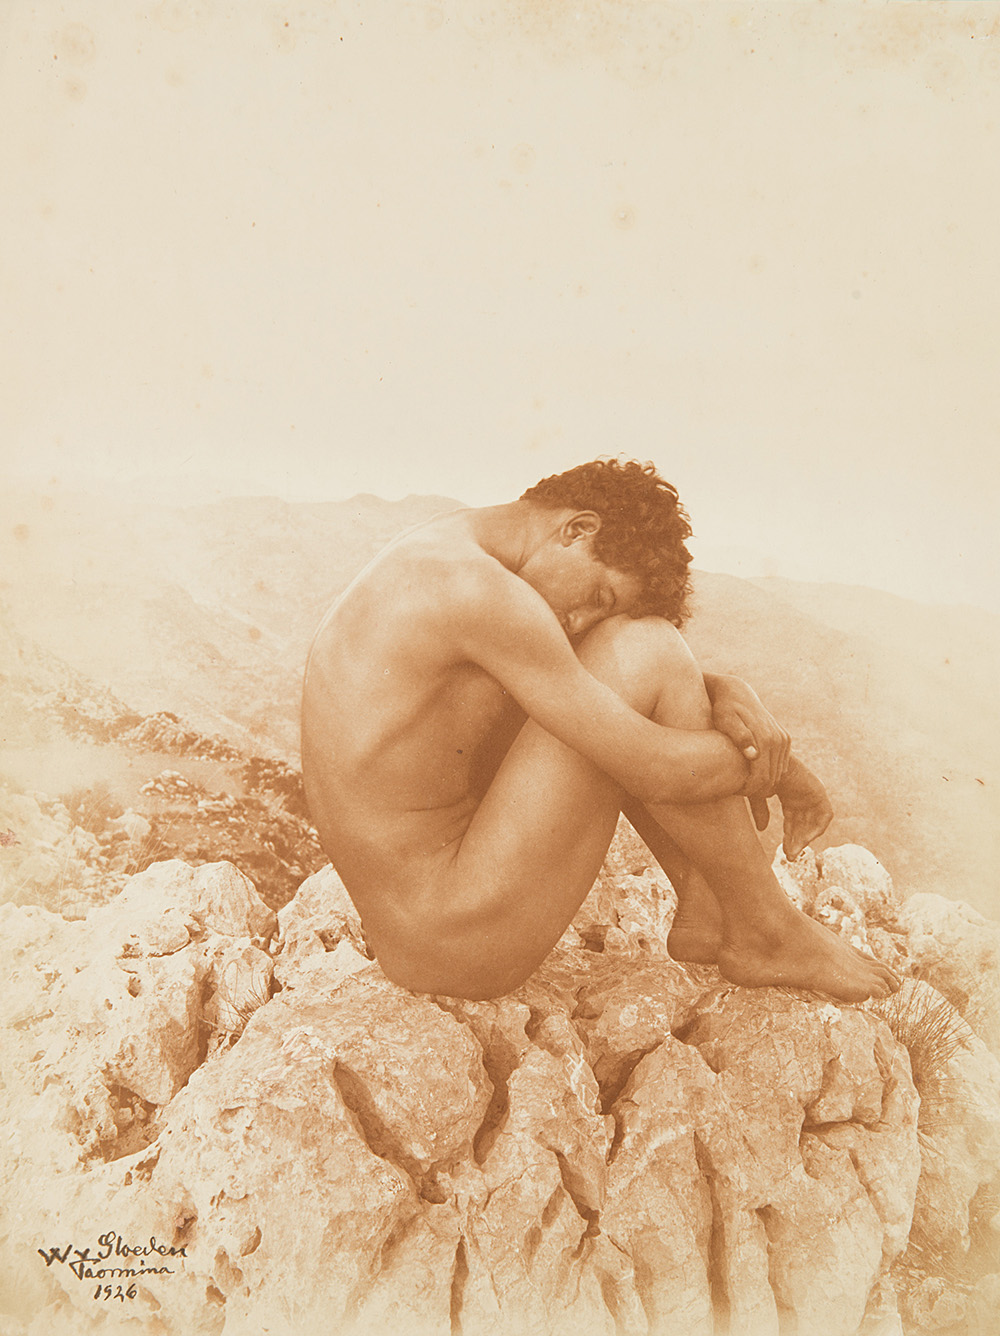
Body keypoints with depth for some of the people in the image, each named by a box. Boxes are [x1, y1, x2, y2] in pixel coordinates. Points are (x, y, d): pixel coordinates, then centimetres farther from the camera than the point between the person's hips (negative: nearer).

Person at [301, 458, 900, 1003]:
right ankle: (765, 932, 1)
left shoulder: (433, 563, 10)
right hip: (465, 949, -10)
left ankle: (704, 903, 12)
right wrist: (784, 772, -3)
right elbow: (660, 771, -21)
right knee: (643, 650, -12)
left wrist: (732, 695, -3)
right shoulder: (480, 590, -21)